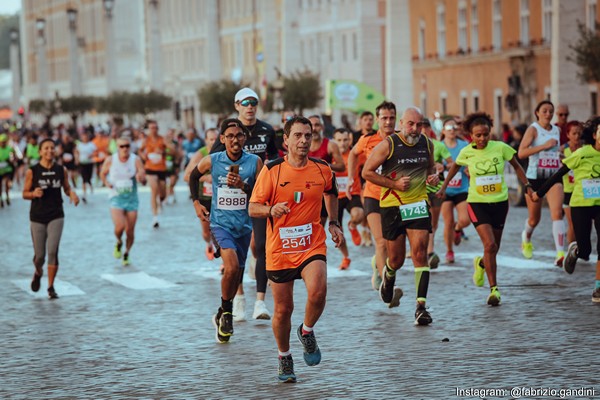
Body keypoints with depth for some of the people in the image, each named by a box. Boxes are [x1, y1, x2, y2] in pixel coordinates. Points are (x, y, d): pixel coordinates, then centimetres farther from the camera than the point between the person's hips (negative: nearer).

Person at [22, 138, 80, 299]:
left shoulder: (61, 170, 2)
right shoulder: (32, 171, -4)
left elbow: (66, 188, 15)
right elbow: (25, 194, 1)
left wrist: (72, 194, -8)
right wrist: (34, 193, -20)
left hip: (56, 216, 1)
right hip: (37, 217, 0)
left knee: (53, 251, -13)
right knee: (39, 255, 4)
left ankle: (51, 287, -1)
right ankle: (38, 273, 40)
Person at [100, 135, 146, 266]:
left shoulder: (136, 160, -7)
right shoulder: (110, 160, -4)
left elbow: (144, 181, -10)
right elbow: (103, 174, 13)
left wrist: (141, 178, -33)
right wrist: (107, 183, -7)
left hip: (132, 199, 1)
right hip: (116, 198, -1)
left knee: (130, 232, 3)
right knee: (120, 226, -22)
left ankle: (126, 254, 29)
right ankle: (119, 243, 12)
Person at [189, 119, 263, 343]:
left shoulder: (255, 162, -5)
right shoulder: (212, 161, -5)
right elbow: (194, 176, 16)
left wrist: (243, 186, -21)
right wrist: (196, 202, 8)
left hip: (244, 225, 3)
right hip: (220, 223, -3)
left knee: (237, 273, 12)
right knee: (232, 267, -24)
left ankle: (223, 315, 37)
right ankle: (226, 311, -1)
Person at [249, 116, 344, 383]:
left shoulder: (322, 169, 1)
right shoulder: (271, 170, -6)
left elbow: (331, 193, 24)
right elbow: (253, 208, -4)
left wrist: (333, 223, 16)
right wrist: (271, 210, -24)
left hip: (312, 245, 0)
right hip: (279, 249, 0)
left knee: (318, 291, -26)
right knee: (283, 309, 7)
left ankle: (307, 332, 5)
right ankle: (284, 358, 30)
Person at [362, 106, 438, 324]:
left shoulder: (427, 143, 5)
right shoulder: (388, 145, -9)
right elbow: (367, 171, -5)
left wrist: (433, 176, 1)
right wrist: (394, 184, -13)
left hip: (418, 203, 2)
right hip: (392, 205, -2)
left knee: (419, 252, -13)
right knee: (396, 259, 6)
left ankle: (421, 306, -13)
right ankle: (388, 278, 45)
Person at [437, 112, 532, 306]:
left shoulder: (500, 148, -7)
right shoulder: (466, 152, -6)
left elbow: (517, 166, 9)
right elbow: (455, 167, 16)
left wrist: (527, 186, 5)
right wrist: (444, 187, 16)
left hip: (500, 202, 2)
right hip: (477, 203, -2)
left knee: (494, 247, 11)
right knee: (490, 244, -18)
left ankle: (481, 264, 47)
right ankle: (494, 289, -10)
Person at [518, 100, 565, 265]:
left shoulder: (556, 130, 10)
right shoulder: (533, 129, -6)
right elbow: (521, 153, -20)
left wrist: (560, 153, 13)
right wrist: (544, 146, -24)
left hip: (553, 177, 3)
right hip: (535, 177, -3)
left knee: (557, 213, -19)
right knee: (534, 218, 11)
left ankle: (560, 254, -27)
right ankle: (526, 237, 47)